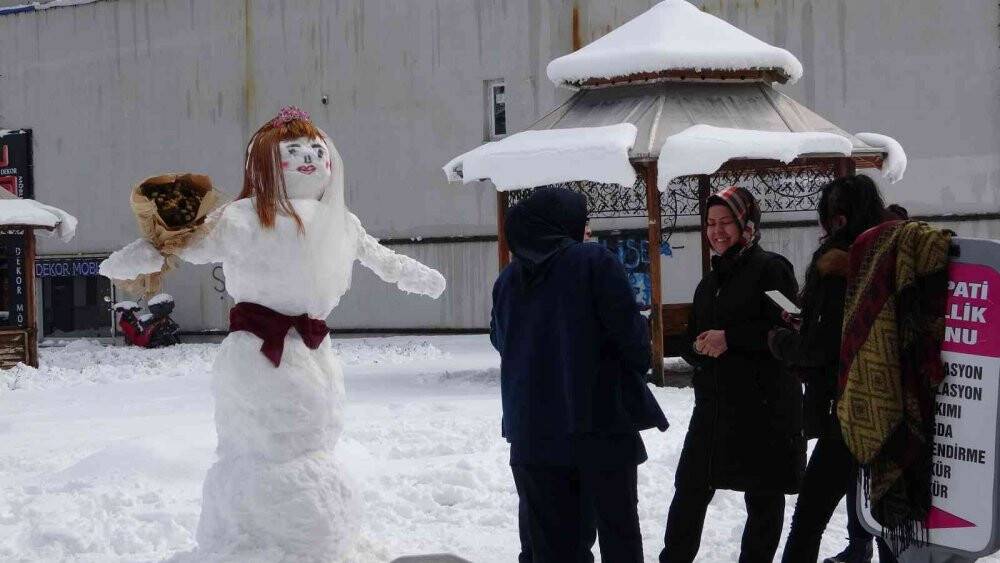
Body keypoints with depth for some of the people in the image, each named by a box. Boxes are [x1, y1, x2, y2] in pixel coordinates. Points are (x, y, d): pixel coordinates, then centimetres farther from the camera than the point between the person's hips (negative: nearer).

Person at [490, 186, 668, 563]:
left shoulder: (508, 278, 6)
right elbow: (629, 331, -10)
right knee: (618, 532, 5)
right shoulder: (594, 262, -8)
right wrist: (639, 362, 9)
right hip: (601, 425, -4)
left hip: (531, 430, 4)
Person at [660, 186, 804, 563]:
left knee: (763, 497, 3)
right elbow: (689, 343, 18)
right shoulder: (710, 283, 17)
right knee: (689, 489, 8)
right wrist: (699, 346, -5)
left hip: (764, 406, -7)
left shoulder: (770, 269, -5)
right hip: (713, 405, 7)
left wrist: (729, 338, -18)